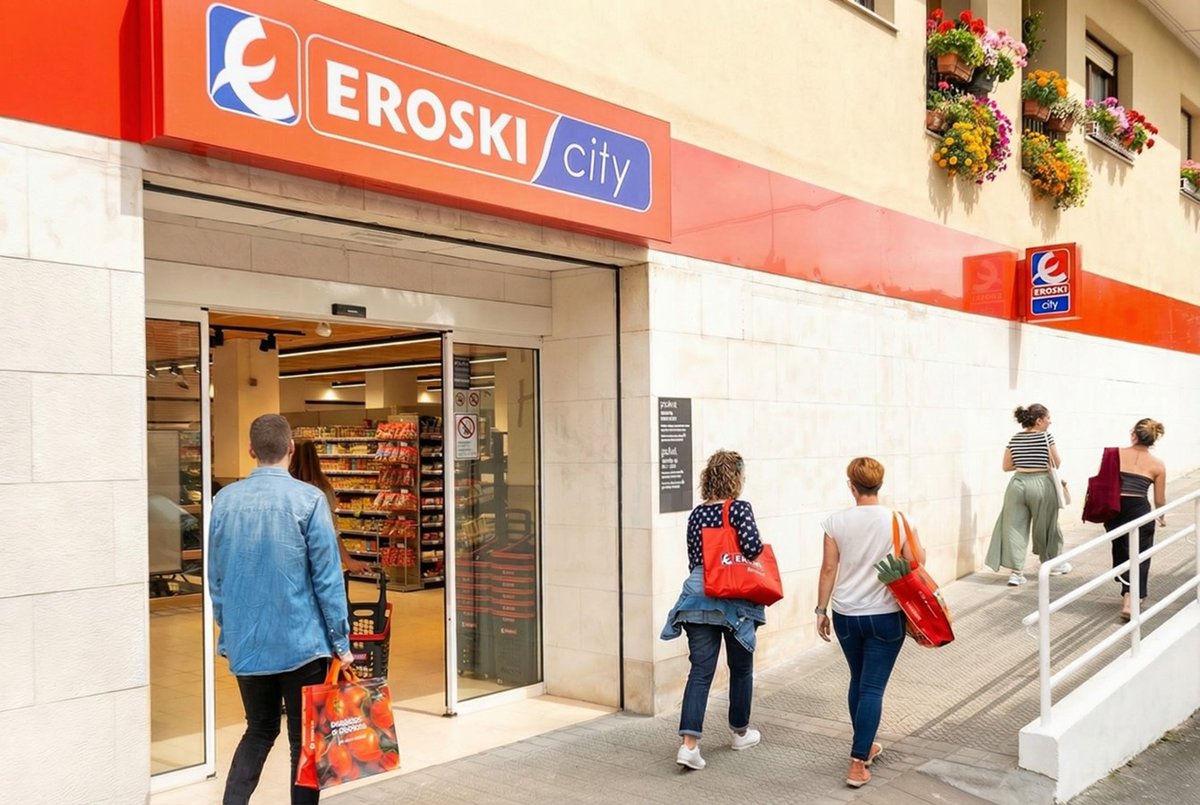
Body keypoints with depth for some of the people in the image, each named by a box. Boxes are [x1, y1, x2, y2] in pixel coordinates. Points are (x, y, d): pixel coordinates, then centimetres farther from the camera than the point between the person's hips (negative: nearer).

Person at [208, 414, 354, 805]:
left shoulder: (225, 500, 1)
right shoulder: (308, 499, -13)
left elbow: (216, 577, 8)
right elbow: (327, 577, -12)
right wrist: (341, 642, -4)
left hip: (246, 643, 4)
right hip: (300, 641, -4)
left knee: (259, 730, 21)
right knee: (305, 738, 9)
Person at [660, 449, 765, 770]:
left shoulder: (695, 514, 8)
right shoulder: (740, 508, -8)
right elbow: (752, 546, -21)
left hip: (697, 596, 4)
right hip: (735, 600, -4)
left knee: (700, 671, 1)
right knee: (741, 667, 17)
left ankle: (689, 743, -11)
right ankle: (740, 733, 33)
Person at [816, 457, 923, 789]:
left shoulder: (836, 521, -7)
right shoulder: (898, 520, -10)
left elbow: (829, 569, -3)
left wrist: (821, 609, 6)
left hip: (845, 615, 2)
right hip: (885, 617, -2)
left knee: (858, 681, 21)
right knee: (872, 688, 2)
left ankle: (865, 747, 36)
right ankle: (857, 764, -1)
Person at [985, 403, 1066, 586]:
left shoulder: (1015, 438, 7)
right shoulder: (1046, 436, -5)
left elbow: (1007, 467, 9)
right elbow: (1057, 463, 1)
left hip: (1018, 484, 3)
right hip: (1040, 484, -3)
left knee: (1015, 527, 1)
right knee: (1046, 526, 15)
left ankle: (1016, 572, -4)